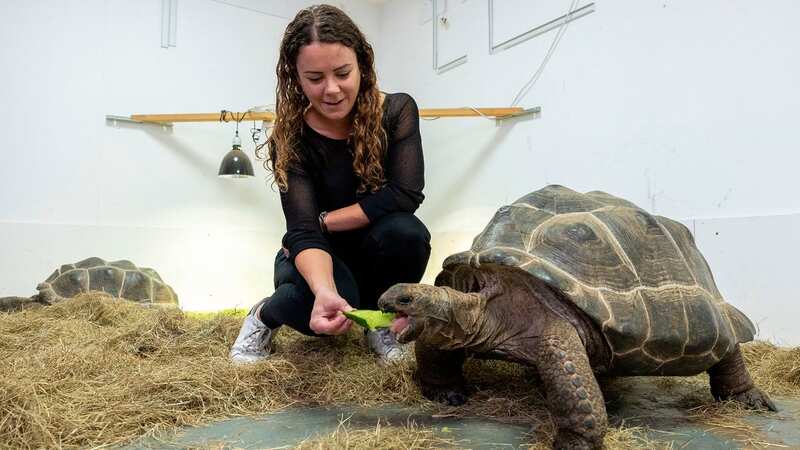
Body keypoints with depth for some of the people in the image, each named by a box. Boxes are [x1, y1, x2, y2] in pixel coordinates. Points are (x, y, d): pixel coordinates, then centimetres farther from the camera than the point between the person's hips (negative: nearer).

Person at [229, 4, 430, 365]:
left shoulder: (397, 111, -17)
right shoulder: (291, 139, -20)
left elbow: (405, 195, -27)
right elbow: (302, 231, -29)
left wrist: (323, 222, -22)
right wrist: (324, 292, -50)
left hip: (375, 253, 2)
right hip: (316, 257, -1)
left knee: (405, 232, -33)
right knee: (319, 305, -36)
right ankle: (265, 315, 1)